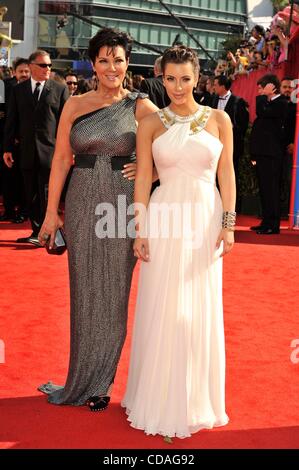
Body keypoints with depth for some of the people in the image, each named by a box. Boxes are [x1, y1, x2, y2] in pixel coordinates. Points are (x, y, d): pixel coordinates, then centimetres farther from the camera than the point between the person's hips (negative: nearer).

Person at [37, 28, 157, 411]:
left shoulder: (140, 107, -1)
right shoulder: (75, 105, 4)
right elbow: (61, 160, 3)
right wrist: (52, 213, 0)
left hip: (122, 204, -1)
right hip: (82, 205, 2)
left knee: (113, 290, 7)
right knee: (84, 289, 9)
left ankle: (99, 382, 21)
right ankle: (84, 378, 24)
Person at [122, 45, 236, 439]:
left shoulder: (218, 119, 3)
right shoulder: (151, 124, 2)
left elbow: (227, 174, 2)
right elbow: (143, 178, 1)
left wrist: (228, 224, -4)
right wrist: (140, 229, -4)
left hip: (206, 220, 1)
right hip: (165, 220, 0)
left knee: (200, 312, 8)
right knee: (162, 311, 4)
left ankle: (197, 399, 25)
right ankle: (160, 399, 20)